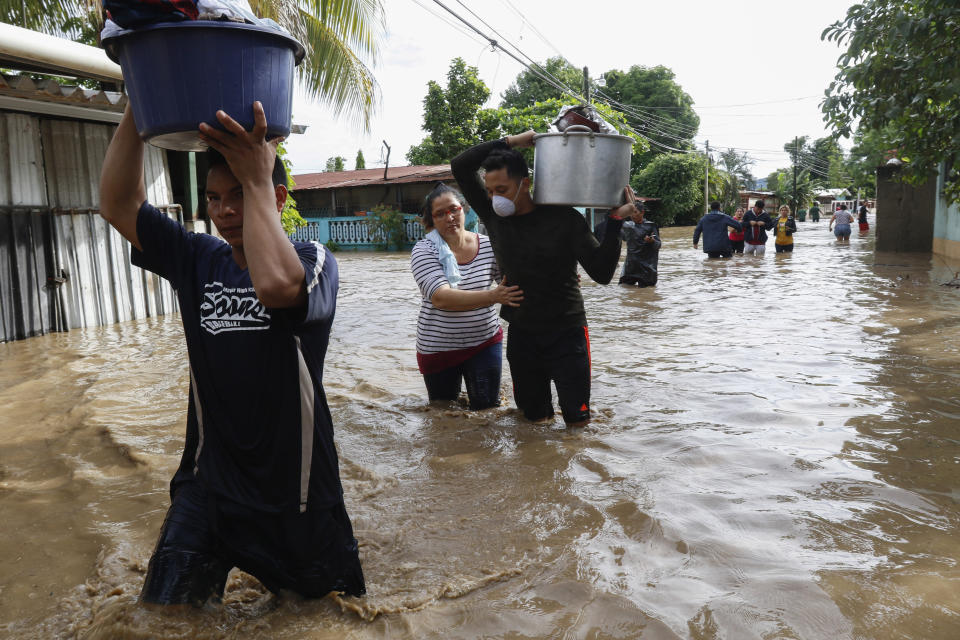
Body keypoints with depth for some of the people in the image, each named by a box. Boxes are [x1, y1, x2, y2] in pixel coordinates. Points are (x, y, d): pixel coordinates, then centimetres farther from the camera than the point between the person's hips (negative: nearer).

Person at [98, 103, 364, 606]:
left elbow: (275, 286, -35)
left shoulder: (313, 261, -11)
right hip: (208, 480, 3)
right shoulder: (197, 258, 3)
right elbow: (117, 205, -7)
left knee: (330, 615, 17)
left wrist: (255, 180, -28)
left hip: (295, 488, -3)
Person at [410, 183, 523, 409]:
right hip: (437, 347, -1)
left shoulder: (487, 246, -3)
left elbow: (517, 282, 2)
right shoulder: (424, 251, -13)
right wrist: (493, 296, -38)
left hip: (484, 341, 2)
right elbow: (441, 298, -28)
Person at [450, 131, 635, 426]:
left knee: (577, 421, 1)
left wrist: (615, 220, -22)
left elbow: (602, 272, -14)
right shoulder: (494, 216, -3)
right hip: (521, 334, 3)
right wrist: (511, 141, -10)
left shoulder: (564, 219, -13)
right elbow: (460, 165, -7)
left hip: (566, 334, -3)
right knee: (534, 418, 12)